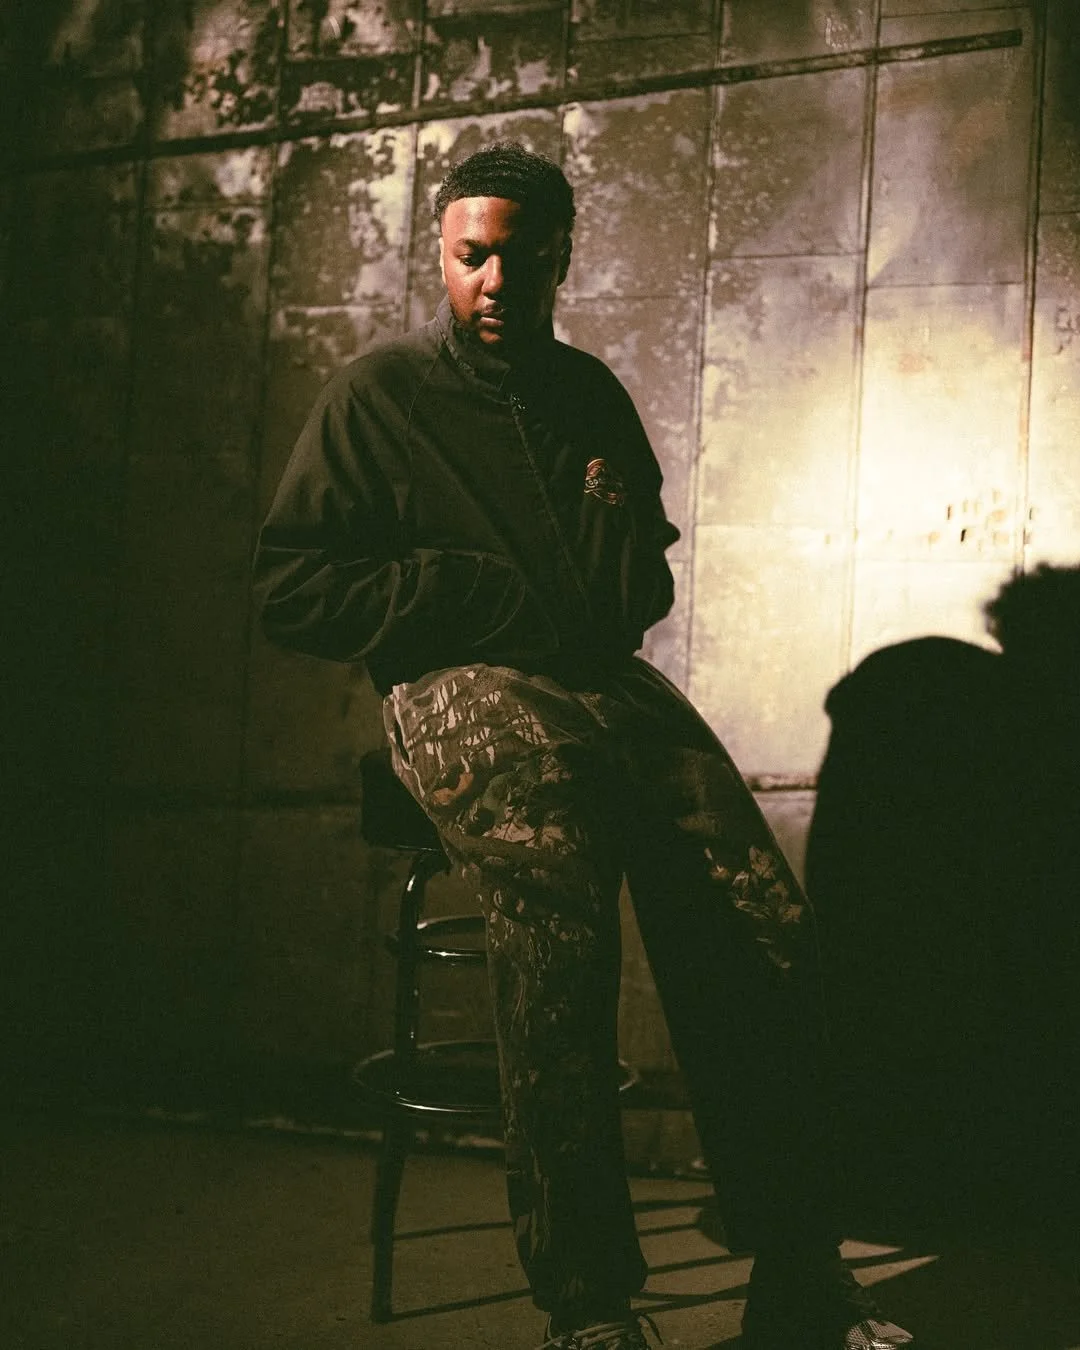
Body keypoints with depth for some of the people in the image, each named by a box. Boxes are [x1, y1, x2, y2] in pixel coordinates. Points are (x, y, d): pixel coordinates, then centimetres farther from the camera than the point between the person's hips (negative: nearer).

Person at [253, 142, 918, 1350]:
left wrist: (620, 531, 12)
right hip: (461, 686, -5)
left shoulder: (590, 393, 25)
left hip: (605, 676, 5)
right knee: (555, 903, -34)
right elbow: (291, 589, 3)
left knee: (765, 922, -19)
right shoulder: (377, 394, 10)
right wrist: (484, 592, -4)